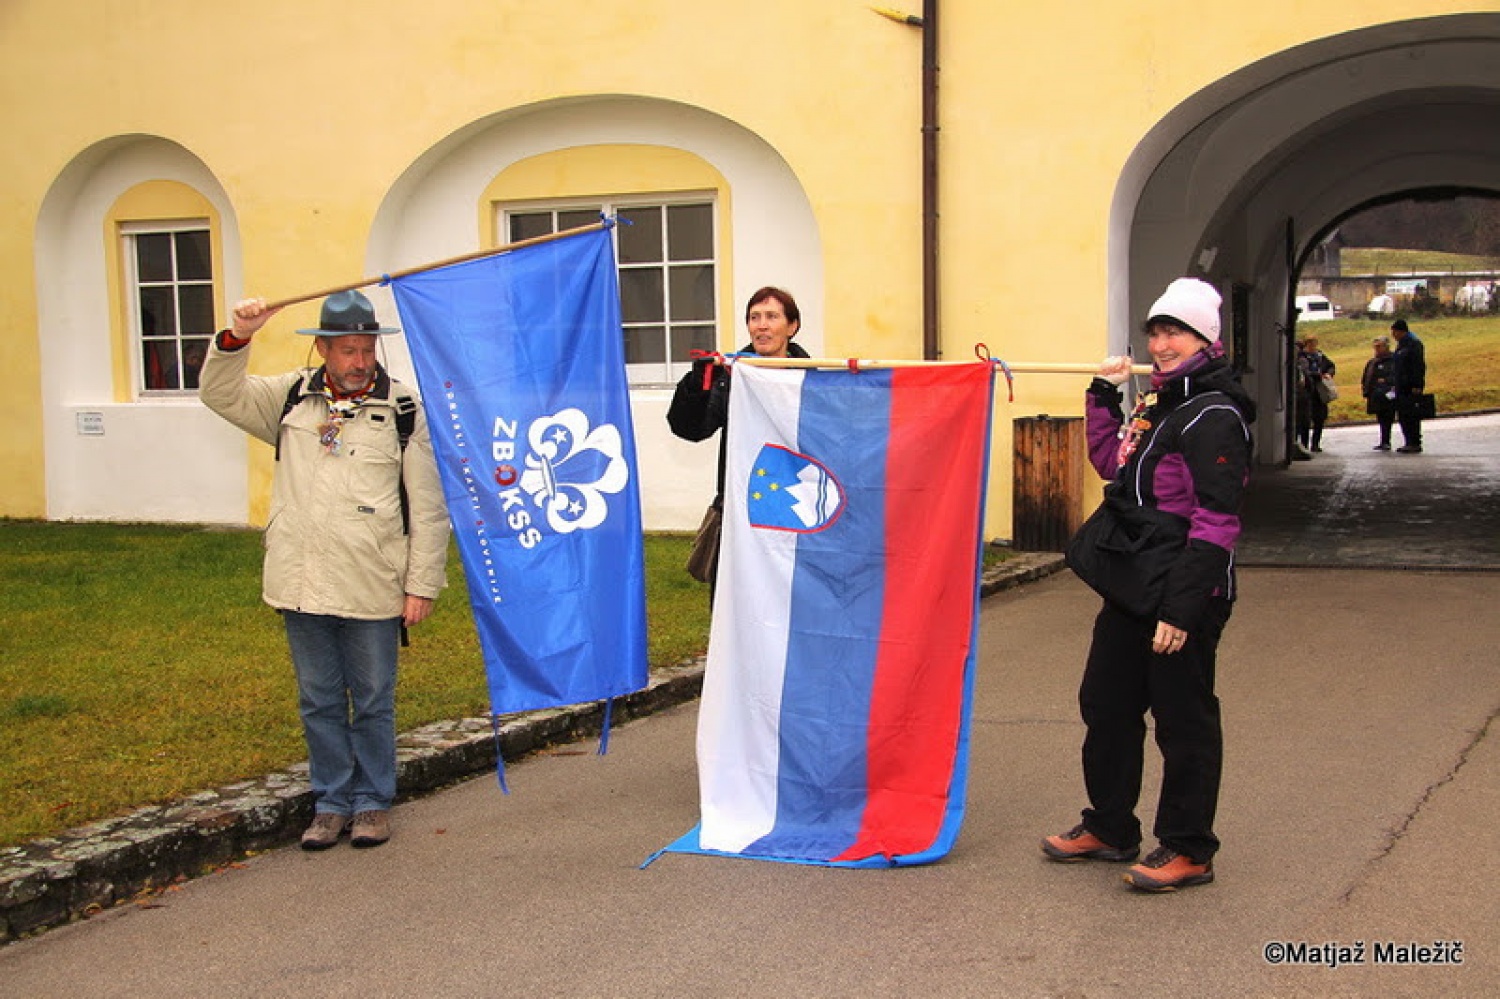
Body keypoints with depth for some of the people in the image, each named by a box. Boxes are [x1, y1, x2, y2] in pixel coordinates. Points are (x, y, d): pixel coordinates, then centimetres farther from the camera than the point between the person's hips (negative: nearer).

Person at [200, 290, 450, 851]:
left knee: (373, 703, 8)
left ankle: (372, 803, 22)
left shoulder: (402, 410, -3)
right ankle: (331, 803, 24)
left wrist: (422, 586, -6)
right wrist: (237, 337, -7)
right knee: (319, 703, 12)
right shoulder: (292, 398, 8)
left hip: (372, 591, -3)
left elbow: (428, 510, -3)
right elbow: (220, 395, 10)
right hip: (302, 588, 3)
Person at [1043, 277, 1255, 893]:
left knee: (1183, 720, 1)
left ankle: (1188, 849, 14)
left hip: (1185, 594, -10)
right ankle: (1109, 829, 32)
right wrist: (1104, 396, 14)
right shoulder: (1159, 403, 14)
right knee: (1106, 704, 17)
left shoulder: (1214, 415, -16)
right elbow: (1111, 462, 27)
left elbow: (1217, 522, -21)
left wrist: (1182, 606, -25)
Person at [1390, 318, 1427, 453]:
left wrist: (1417, 386, -22)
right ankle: (1408, 443, 15)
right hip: (1402, 388, 10)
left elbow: (1419, 366, -17)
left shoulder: (1414, 344, -10)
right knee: (1402, 416, 10)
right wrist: (1396, 385, 21)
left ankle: (1415, 443, -7)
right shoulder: (1401, 345, 18)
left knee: (1412, 416, -9)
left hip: (1411, 388, -10)